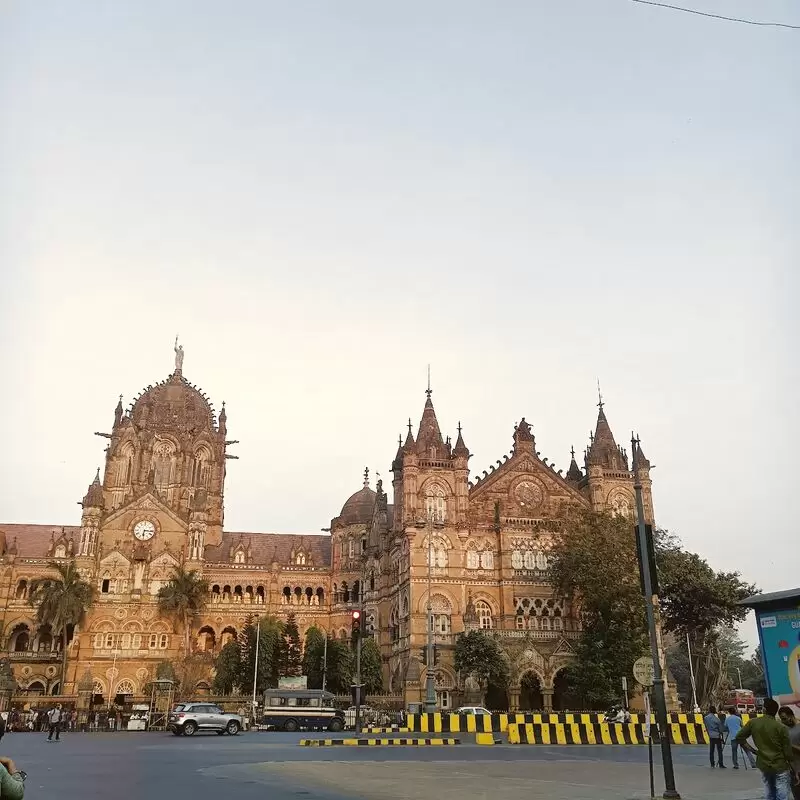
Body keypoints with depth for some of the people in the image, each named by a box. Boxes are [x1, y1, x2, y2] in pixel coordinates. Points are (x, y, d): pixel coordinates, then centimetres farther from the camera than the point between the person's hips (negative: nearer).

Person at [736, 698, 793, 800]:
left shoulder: (753, 723, -5)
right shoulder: (781, 728, -14)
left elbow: (739, 737, -2)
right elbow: (787, 751, -10)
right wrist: (792, 769, 5)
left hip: (764, 766, 4)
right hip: (780, 767, -4)